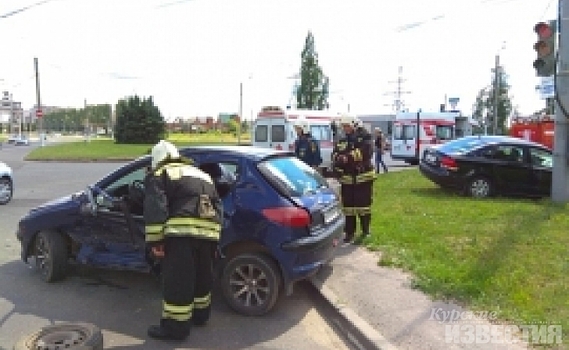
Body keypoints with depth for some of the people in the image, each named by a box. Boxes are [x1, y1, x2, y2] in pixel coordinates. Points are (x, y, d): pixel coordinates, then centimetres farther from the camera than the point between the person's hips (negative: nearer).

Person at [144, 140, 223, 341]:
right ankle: (200, 315, 37)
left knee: (178, 280, 2)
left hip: (182, 231, -6)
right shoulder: (202, 175, 32)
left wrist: (155, 240, -6)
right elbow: (217, 206, 29)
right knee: (202, 275, 22)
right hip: (209, 231, 7)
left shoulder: (159, 174, 12)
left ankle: (176, 327, 10)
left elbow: (155, 208, -4)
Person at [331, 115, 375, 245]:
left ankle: (365, 231, 21)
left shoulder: (364, 138, -3)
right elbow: (335, 156, 6)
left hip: (363, 177, -4)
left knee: (364, 205, 3)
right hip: (347, 179, 4)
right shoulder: (342, 141, 13)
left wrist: (348, 157, -24)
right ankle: (350, 233, 15)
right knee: (348, 206, 6)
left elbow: (366, 152, -20)